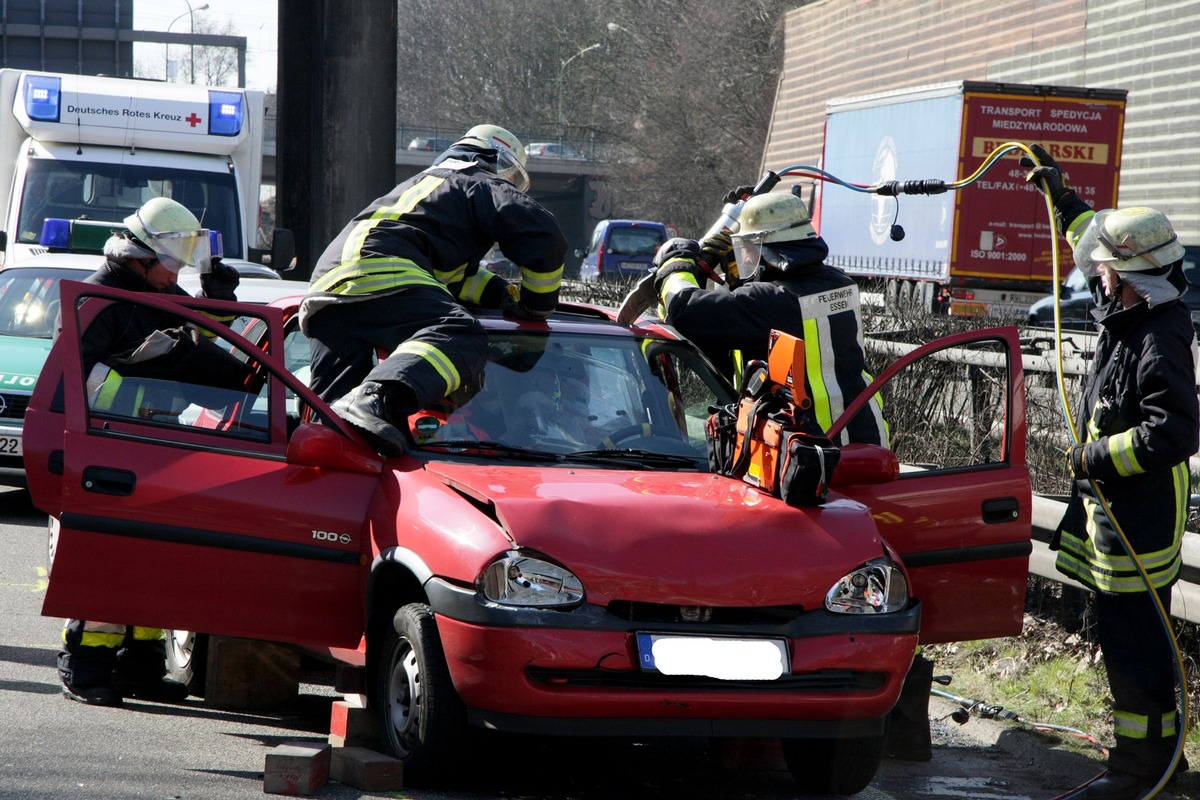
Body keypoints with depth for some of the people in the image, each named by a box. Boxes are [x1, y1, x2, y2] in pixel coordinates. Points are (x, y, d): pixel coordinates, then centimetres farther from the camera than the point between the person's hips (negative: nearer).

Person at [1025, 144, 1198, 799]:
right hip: (1114, 511, 10)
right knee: (1135, 635, 17)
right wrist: (1062, 198, 33)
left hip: (1138, 520, -10)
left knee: (1132, 641, -5)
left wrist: (1092, 457, -21)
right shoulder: (1134, 315, 6)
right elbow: (1096, 239, 27)